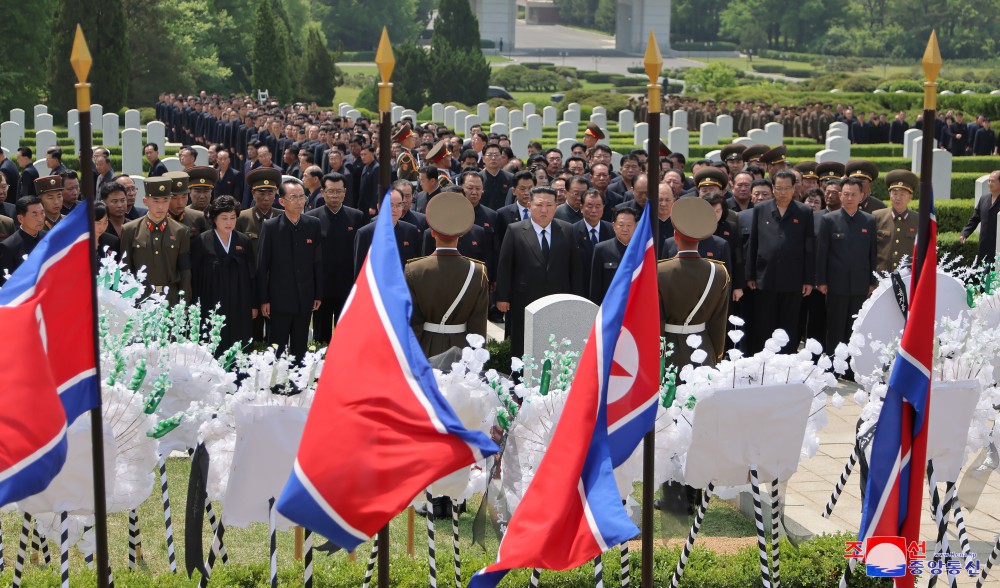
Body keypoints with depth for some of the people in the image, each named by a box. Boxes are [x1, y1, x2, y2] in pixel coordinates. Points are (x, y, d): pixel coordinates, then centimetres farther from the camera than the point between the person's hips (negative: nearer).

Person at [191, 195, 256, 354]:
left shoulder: (244, 242, 7)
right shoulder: (201, 241, -1)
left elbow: (252, 275, 10)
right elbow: (194, 276, -1)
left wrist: (253, 305, 9)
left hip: (240, 309, 3)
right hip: (211, 307, -3)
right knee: (214, 352, -3)